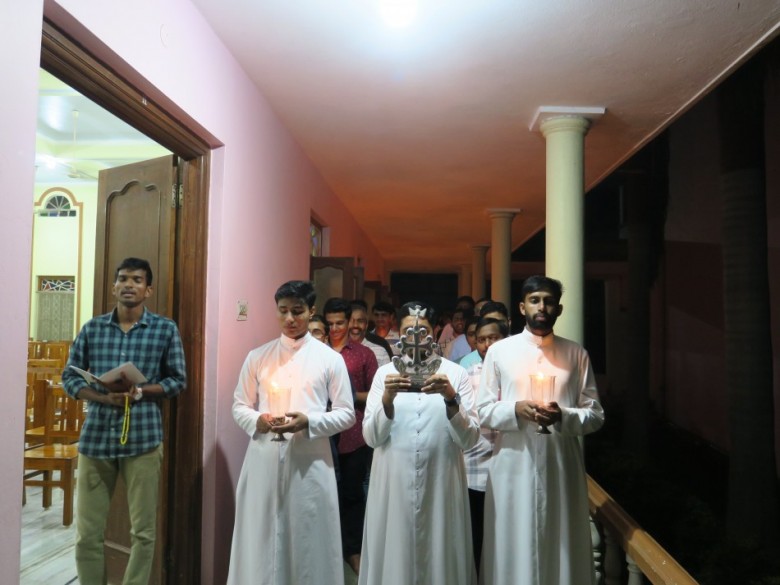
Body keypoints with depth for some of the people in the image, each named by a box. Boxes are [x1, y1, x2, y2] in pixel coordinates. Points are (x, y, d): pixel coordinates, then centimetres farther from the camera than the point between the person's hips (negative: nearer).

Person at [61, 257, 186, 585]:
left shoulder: (166, 330, 0)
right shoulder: (92, 329, 5)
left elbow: (178, 380, 2)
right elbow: (70, 376, 7)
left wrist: (140, 391, -15)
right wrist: (103, 397, -11)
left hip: (143, 437, -2)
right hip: (96, 436, 2)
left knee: (143, 531, 7)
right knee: (87, 532, 10)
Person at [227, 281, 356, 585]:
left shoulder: (330, 358, 1)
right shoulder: (257, 356, 7)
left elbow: (346, 413, 0)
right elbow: (239, 406, 9)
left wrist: (309, 422, -16)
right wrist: (257, 421, -12)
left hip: (310, 462, -1)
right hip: (264, 460, 2)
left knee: (308, 540, 7)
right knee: (261, 539, 9)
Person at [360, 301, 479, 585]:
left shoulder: (455, 373, -1)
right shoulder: (385, 373, 3)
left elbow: (469, 439, -6)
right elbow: (371, 437, -4)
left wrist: (451, 399, -23)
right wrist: (387, 399, -21)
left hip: (441, 484, 0)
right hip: (394, 485, 1)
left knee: (441, 557, 10)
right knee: (395, 557, 10)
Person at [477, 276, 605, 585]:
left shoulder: (576, 354, 3)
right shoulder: (499, 351, 1)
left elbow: (595, 414, 3)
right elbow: (484, 412, 1)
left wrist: (563, 416, -16)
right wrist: (515, 409, -17)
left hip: (562, 467, 1)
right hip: (514, 467, -1)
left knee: (562, 548, 11)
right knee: (513, 550, 8)